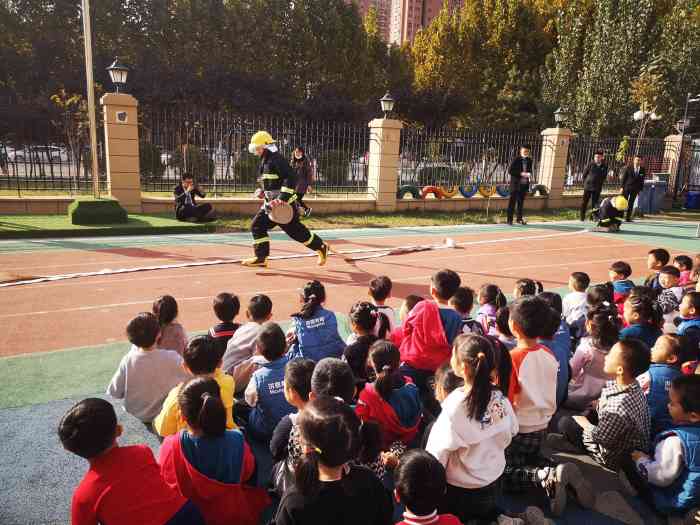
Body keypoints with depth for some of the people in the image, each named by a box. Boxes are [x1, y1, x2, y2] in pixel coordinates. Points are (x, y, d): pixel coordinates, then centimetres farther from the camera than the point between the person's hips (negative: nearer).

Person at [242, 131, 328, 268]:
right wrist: (264, 191, 15)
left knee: (296, 230, -2)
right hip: (271, 204, 10)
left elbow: (291, 177, -26)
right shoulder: (265, 161, 15)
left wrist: (282, 198, -30)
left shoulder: (276, 159, -16)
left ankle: (321, 247, 16)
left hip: (283, 204, -10)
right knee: (257, 226, 4)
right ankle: (261, 258, 7)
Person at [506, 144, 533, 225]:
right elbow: (510, 171, -12)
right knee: (512, 202, 2)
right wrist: (521, 174, -19)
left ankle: (519, 218, 21)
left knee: (521, 202, 11)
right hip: (515, 184, -5)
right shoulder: (516, 159, -8)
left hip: (524, 184, 5)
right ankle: (510, 219, 7)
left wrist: (529, 174, -5)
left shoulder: (529, 160, 7)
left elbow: (530, 170, 18)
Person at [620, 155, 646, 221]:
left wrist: (640, 189, 2)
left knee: (631, 203, 4)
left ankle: (628, 218, 8)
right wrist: (622, 187, -7)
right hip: (626, 187, -2)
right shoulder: (628, 168, -2)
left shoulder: (642, 170, 2)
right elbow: (624, 178, -2)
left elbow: (642, 180, 5)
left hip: (635, 189, 2)